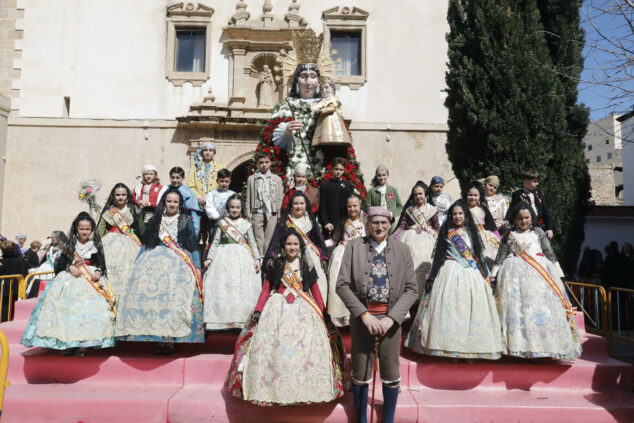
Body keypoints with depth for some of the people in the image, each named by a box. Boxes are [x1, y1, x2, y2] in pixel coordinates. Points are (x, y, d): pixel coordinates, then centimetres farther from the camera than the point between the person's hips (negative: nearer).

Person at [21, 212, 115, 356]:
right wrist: (70, 267, -12)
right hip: (71, 278, 2)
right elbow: (61, 261, 7)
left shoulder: (96, 246, 11)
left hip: (91, 280, -2)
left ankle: (84, 342, -17)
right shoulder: (70, 245, 14)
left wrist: (98, 272, -16)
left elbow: (101, 263, 4)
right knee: (68, 306, -15)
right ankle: (67, 341, -8)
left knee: (91, 307, -19)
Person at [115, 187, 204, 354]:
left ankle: (170, 338, -24)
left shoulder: (186, 220, 16)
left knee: (176, 295, -23)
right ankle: (157, 338, -19)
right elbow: (146, 243, 21)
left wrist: (197, 266, 2)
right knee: (149, 290, -21)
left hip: (179, 262, -2)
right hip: (155, 259, 2)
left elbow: (194, 245, 12)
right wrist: (137, 264, 10)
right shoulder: (155, 220, 22)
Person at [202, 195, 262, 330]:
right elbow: (215, 241, 6)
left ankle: (241, 319, -2)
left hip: (242, 258, 0)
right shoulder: (222, 222, 9)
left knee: (243, 288, -6)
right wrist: (209, 258, -4)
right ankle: (224, 319, -1)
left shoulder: (246, 224, 10)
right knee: (223, 288, -5)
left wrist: (257, 259, -4)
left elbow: (253, 243, 8)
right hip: (225, 258, 0)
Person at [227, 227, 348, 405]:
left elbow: (315, 290, 8)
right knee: (276, 349, -7)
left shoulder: (307, 265, 8)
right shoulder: (275, 264, 7)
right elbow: (266, 288, 5)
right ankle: (273, 387, 3)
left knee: (305, 348, -7)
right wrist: (258, 311, -6)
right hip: (278, 310, 0)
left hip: (303, 311, 1)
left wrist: (323, 314, 0)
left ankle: (306, 387, 4)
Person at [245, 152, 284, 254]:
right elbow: (248, 200, 7)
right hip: (257, 213, -1)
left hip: (272, 214, 1)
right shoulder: (251, 179, 8)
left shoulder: (277, 179, 11)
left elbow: (280, 199, 10)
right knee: (258, 241, -3)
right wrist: (248, 216, 2)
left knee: (269, 242, 1)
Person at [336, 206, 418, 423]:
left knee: (391, 373, 13)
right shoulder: (354, 247, -1)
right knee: (360, 373, 10)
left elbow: (412, 289, -1)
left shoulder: (402, 250, 2)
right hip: (361, 317, -1)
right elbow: (342, 285, -6)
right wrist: (364, 315, -14)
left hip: (391, 318, 1)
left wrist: (391, 318, -11)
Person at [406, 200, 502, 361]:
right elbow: (439, 256, 3)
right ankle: (450, 347, -8)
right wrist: (432, 277, -1)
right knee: (450, 308, -10)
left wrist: (486, 275, 15)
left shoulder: (472, 232, 16)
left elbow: (479, 255, 19)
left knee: (471, 310, -2)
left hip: (472, 275, 4)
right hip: (451, 274, -4)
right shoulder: (446, 232, 6)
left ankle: (470, 348, 2)